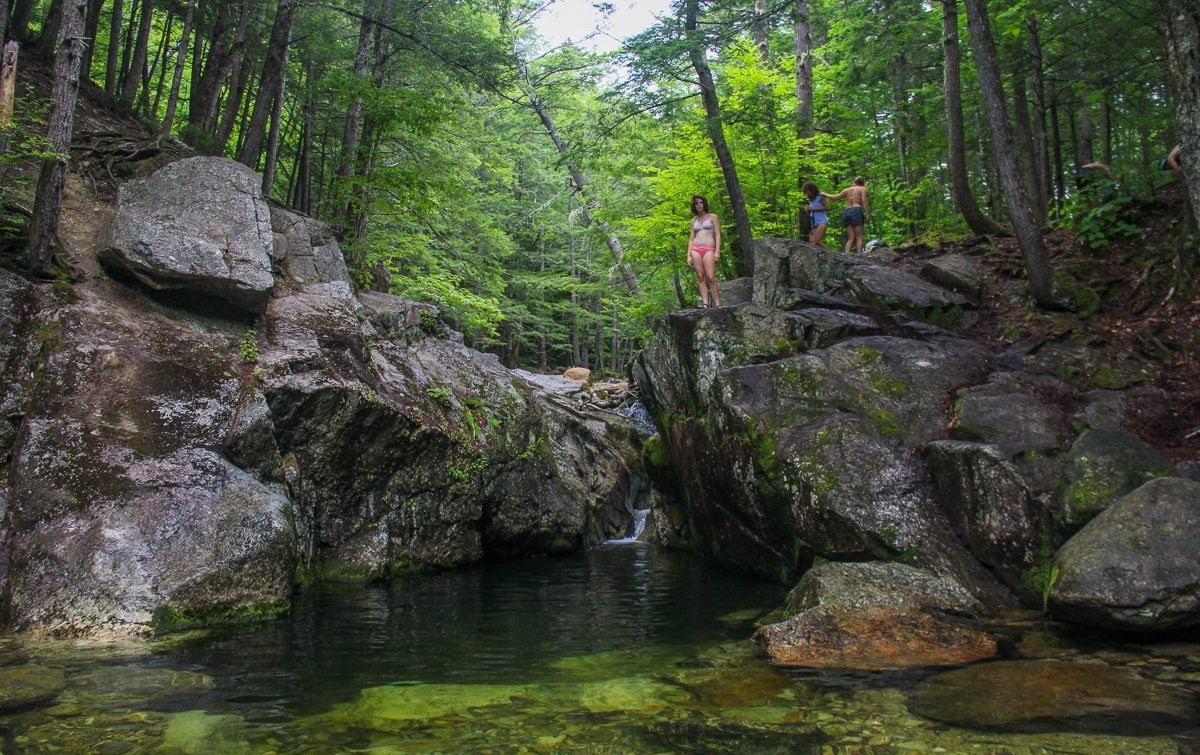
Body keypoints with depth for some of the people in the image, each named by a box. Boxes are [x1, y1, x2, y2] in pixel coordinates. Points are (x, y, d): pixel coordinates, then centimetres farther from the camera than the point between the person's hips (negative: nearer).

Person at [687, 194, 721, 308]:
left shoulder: (712, 217, 10)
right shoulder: (694, 220, 19)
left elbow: (718, 235, 4)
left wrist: (717, 251, -8)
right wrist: (689, 255, 8)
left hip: (709, 249, -4)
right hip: (695, 250, 4)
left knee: (710, 277, -15)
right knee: (700, 277, -4)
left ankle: (718, 304, -14)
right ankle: (705, 304, -8)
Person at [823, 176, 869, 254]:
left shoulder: (847, 190, 21)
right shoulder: (862, 189, 10)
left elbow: (835, 197, 21)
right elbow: (864, 201, -4)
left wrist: (824, 194, 35)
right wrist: (867, 214, -8)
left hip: (846, 212, 4)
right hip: (856, 211, -4)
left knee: (851, 238, 4)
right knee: (859, 237, -3)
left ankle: (846, 254, -14)